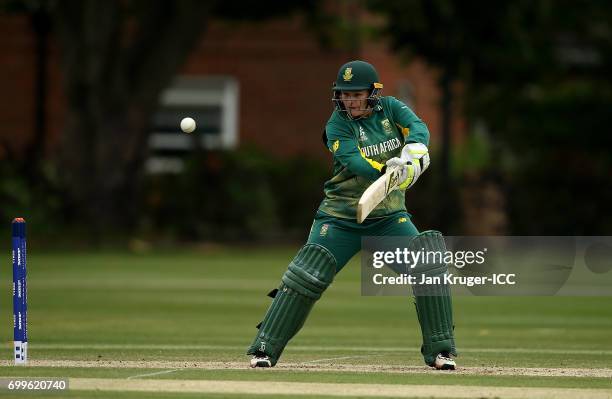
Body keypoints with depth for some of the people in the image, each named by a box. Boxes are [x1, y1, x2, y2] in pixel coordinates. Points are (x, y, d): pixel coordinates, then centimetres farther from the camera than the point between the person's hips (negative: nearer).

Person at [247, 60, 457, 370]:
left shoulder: (390, 109, 0)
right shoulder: (337, 125, -9)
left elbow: (418, 128, -17)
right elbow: (354, 161, -26)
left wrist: (412, 154, -40)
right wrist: (387, 171, -45)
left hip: (389, 216, 3)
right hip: (341, 216, -2)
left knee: (429, 269, -11)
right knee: (305, 276, -12)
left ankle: (440, 351, 0)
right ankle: (264, 349, -4)